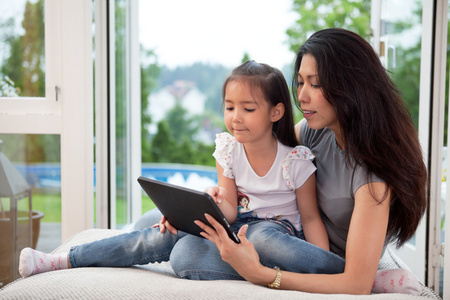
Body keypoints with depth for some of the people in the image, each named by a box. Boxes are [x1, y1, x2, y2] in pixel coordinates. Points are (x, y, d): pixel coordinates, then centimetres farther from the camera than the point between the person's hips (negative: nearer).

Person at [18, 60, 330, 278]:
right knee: (163, 235, -18)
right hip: (238, 223, 3)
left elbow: (311, 218, -7)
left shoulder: (296, 161, -13)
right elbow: (230, 211, -6)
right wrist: (218, 202, -32)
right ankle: (63, 260, -16)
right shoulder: (228, 151, -2)